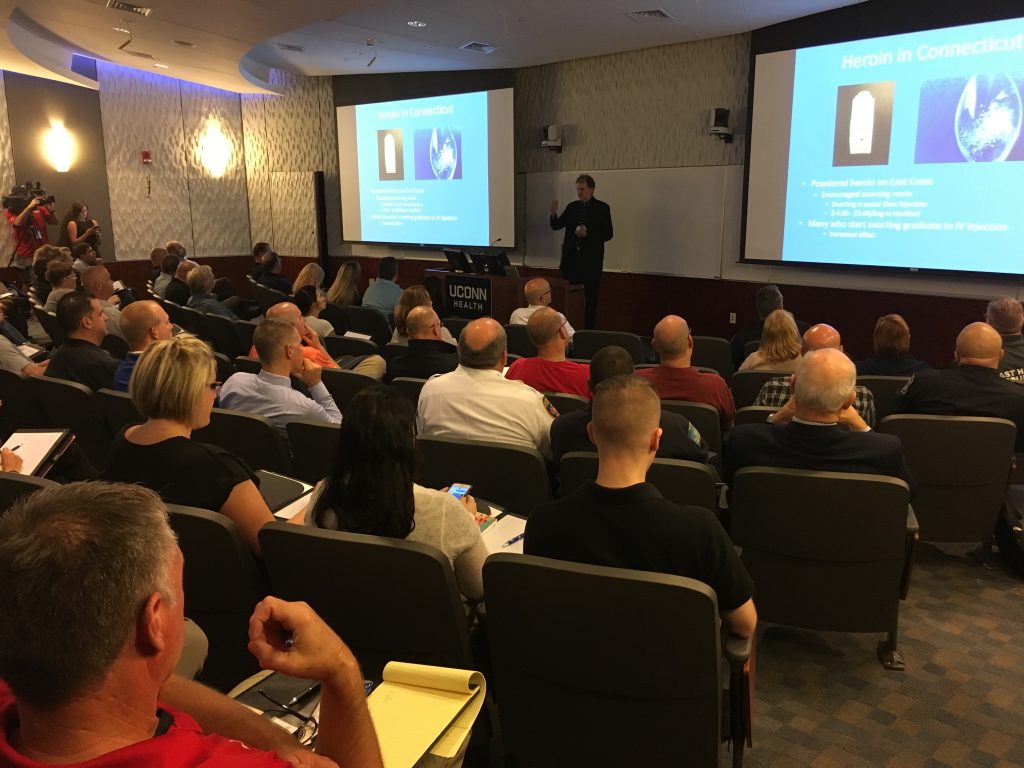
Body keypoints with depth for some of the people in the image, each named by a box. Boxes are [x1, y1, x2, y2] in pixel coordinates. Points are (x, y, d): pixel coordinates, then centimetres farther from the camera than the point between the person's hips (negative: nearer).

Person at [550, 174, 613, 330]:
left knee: (590, 296, 2)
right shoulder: (572, 207, 9)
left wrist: (587, 234, -17)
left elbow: (608, 234, -4)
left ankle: (589, 329, 9)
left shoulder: (602, 208, -1)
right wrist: (553, 213, -13)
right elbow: (556, 226, 6)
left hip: (591, 259, -3)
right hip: (571, 257, 3)